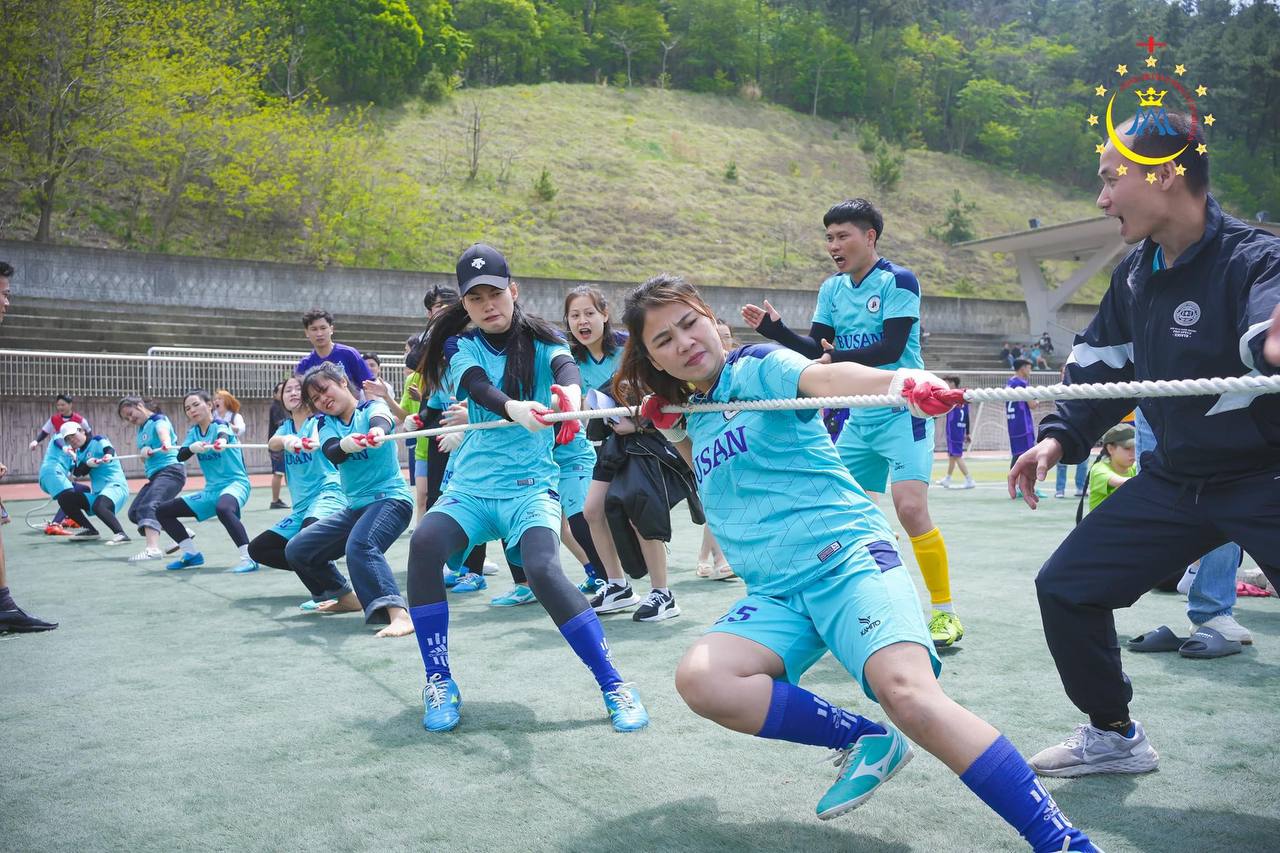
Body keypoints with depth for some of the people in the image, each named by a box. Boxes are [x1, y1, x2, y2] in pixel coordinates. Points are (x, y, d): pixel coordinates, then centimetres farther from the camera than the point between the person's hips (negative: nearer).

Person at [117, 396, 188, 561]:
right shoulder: (141, 429, 19)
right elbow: (143, 457, 20)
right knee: (134, 512, 10)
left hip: (170, 469, -10)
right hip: (155, 474, 10)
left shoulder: (158, 420, -6)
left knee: (147, 507, -29)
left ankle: (153, 548, -46)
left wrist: (166, 444, -55)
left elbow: (163, 432, -31)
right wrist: (143, 453, -5)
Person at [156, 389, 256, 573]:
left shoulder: (220, 425, -7)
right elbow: (180, 456, -7)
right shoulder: (193, 432, 9)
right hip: (211, 490, 8)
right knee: (162, 511, 8)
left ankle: (249, 558, -40)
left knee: (223, 508, -42)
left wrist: (221, 442, -58)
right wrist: (192, 448, -31)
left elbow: (223, 435, -33)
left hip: (235, 482, -8)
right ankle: (190, 553, 15)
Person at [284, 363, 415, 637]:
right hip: (355, 506, 8)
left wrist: (378, 431, -58)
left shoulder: (372, 407, -6)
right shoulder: (325, 423, 6)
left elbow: (381, 419, -32)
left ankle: (399, 614, -51)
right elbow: (332, 453, -17)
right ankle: (347, 597, 29)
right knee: (297, 550, 11)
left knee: (360, 545, -36)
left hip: (391, 498, -7)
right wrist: (347, 443, -42)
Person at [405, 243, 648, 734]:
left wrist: (571, 391, -47)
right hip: (470, 485, 2)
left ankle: (615, 686, -13)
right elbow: (478, 388, -17)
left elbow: (564, 364, -21)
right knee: (424, 542, -27)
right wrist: (514, 408, -41)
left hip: (530, 486, -2)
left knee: (542, 569, -29)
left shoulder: (540, 340, 3)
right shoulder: (460, 346, 6)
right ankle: (439, 683, -9)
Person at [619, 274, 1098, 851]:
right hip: (777, 594, 6)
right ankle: (866, 742, -7)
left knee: (906, 691, -32)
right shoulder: (693, 412, 17)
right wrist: (676, 435, 16)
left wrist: (899, 381, -48)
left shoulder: (759, 366, -2)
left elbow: (822, 378, -25)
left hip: (846, 558, -6)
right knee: (700, 679, -23)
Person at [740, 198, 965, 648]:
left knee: (910, 508, -19)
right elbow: (817, 350, 5)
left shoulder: (899, 280, -9)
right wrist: (774, 329, -8)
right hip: (859, 420, 7)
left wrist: (837, 357, -26)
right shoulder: (831, 289, 9)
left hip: (903, 413, -7)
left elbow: (891, 348, -19)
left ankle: (944, 612, -6)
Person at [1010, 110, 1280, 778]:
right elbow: (1102, 366, 13)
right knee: (1065, 586, 6)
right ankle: (1113, 737, 24)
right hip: (1175, 479, 7)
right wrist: (1061, 438, 2)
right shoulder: (1135, 275, 1)